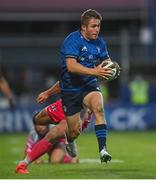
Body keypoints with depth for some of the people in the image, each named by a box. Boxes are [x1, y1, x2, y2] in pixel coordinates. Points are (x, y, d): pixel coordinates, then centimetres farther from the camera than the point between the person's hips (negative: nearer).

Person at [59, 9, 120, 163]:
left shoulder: (100, 42, 1)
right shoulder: (73, 40, -17)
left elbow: (106, 61, 14)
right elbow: (71, 66, -29)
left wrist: (111, 68, -11)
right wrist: (94, 72, -39)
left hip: (89, 86, 3)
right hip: (70, 88, -3)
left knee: (98, 107, -31)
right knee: (74, 132, 2)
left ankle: (102, 149, -32)